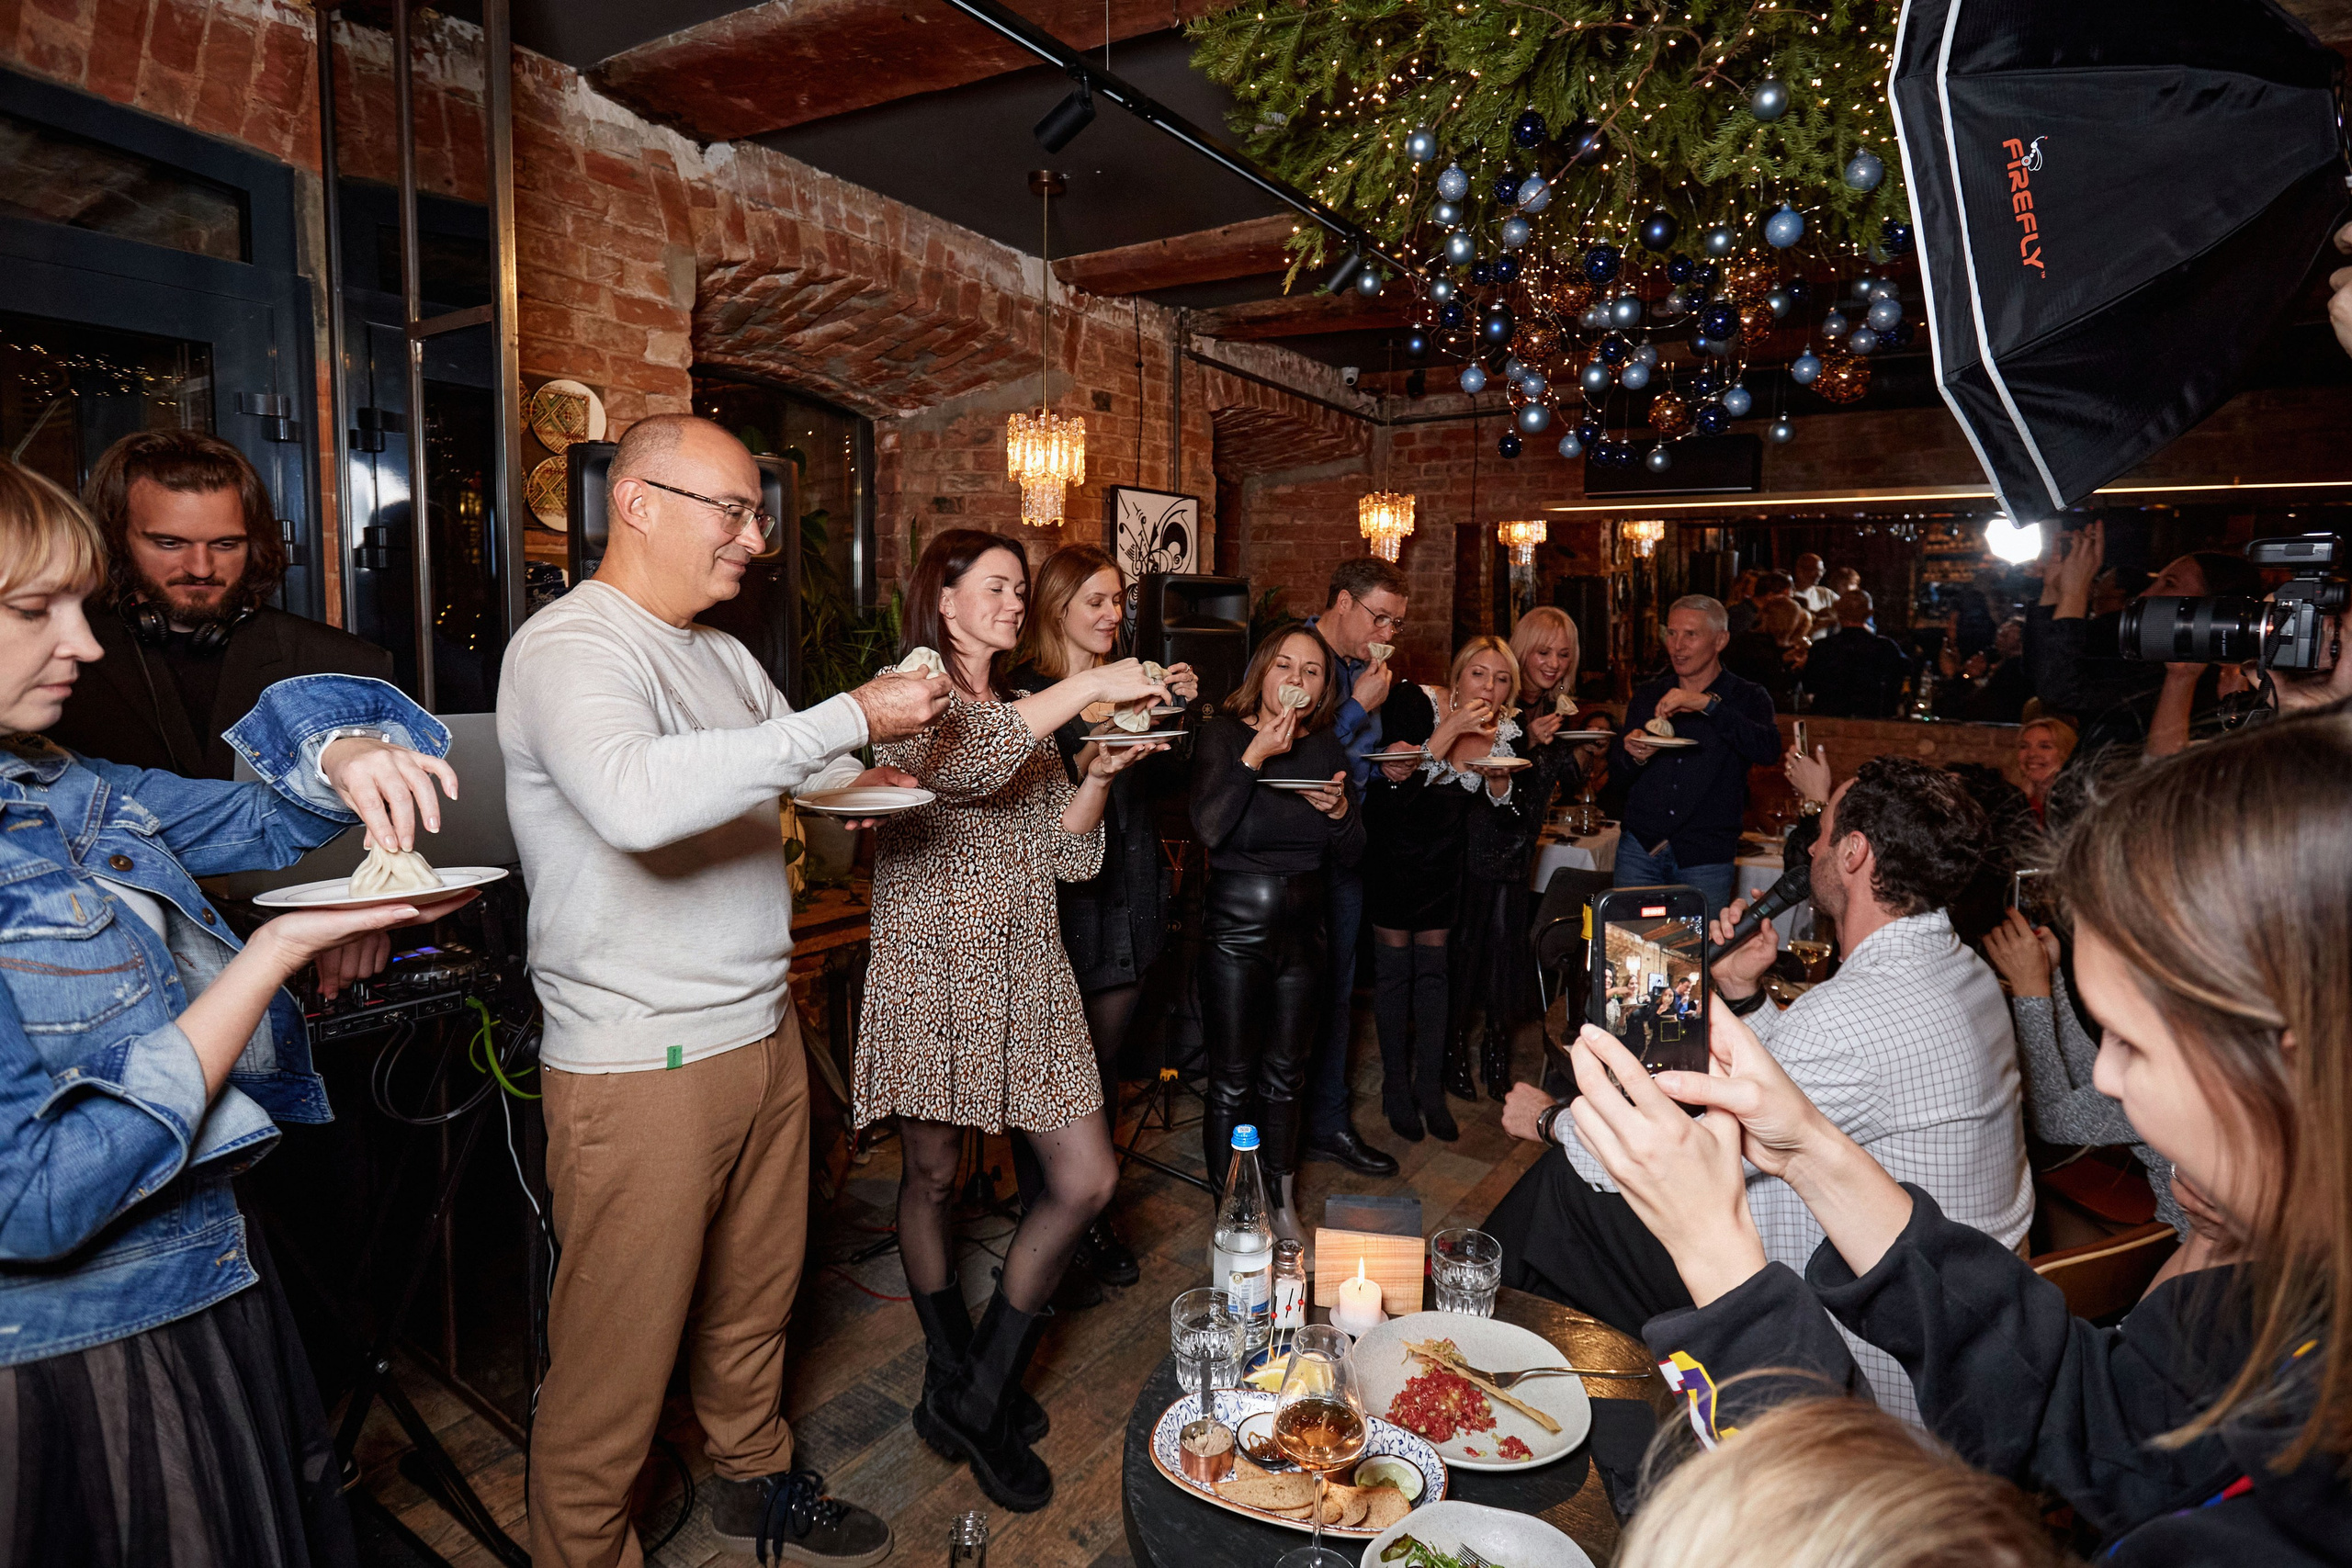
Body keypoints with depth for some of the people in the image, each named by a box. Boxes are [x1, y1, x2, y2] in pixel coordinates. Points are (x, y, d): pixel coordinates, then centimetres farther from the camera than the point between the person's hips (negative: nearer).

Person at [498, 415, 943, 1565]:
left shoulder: (724, 656, 14)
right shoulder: (567, 648, -15)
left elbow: (793, 775, 28)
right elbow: (635, 798, -36)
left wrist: (854, 786, 5)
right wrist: (851, 717, -32)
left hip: (763, 1031, 8)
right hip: (639, 1069, -8)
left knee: (756, 1298, 23)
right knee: (617, 1358, 6)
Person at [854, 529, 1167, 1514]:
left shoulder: (1027, 712, 20)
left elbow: (1067, 855, 13)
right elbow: (964, 760, -25)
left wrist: (1101, 772, -3)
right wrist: (1086, 687, -23)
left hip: (1027, 973, 6)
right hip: (931, 969, -6)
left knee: (1088, 1180, 0)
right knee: (931, 1178, 8)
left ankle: (980, 1392, 16)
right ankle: (954, 1379, 31)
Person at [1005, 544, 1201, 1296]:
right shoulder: (1023, 691, -5)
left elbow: (1158, 784, 15)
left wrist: (1175, 713, 3)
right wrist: (1090, 759, -26)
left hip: (1125, 907, 5)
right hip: (1057, 908, -5)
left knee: (1102, 1068, 12)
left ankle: (1092, 1219, 26)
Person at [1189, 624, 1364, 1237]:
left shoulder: (1326, 745, 6)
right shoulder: (1223, 734, -6)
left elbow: (1350, 858, 5)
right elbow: (1209, 831, -22)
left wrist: (1339, 810, -14)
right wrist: (1255, 756, -22)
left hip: (1304, 927, 4)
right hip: (1235, 926, -4)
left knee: (1286, 1074, 15)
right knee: (1233, 1081, 3)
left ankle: (1282, 1205, 31)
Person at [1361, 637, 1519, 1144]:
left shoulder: (1505, 731, -4)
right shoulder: (1416, 703, -18)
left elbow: (1499, 808, 4)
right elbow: (1395, 784, -28)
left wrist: (1497, 776, -17)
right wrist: (1452, 730, -32)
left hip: (1443, 857, 4)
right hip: (1393, 850, -4)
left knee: (1434, 967, 8)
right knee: (1394, 967, 4)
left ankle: (1430, 1085, 21)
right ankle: (1396, 1085, 18)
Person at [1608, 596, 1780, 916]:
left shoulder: (1747, 698, 3)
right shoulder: (1648, 694, 12)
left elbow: (1769, 750, -18)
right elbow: (1615, 766, 11)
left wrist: (1708, 704, -24)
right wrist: (1633, 755, -12)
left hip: (1706, 856, -2)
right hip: (1640, 846, 2)